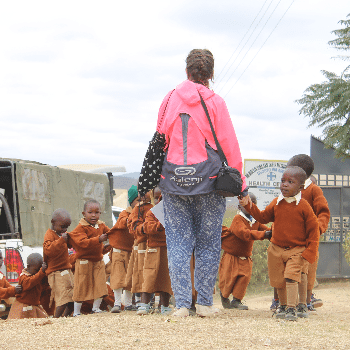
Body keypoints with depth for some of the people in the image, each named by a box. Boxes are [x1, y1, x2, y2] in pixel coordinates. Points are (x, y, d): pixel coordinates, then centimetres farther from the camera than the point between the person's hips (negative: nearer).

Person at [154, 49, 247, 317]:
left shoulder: (170, 100, 5)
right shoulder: (214, 102, -4)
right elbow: (229, 144, -2)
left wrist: (153, 180, 23)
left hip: (173, 180, 2)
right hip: (207, 183, -2)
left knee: (178, 242, 5)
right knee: (208, 242, 8)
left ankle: (182, 303, -1)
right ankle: (205, 303, 9)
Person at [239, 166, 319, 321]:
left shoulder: (303, 206, -11)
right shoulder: (276, 203, 2)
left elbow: (313, 230, -6)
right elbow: (263, 217, 13)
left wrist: (310, 252, -10)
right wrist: (248, 206, 3)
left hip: (297, 250, -5)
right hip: (277, 249, 5)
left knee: (291, 277, -21)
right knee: (278, 280, 11)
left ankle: (291, 308, -19)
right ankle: (283, 305, 33)